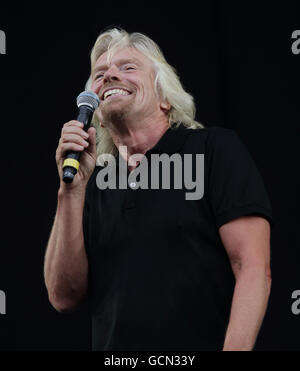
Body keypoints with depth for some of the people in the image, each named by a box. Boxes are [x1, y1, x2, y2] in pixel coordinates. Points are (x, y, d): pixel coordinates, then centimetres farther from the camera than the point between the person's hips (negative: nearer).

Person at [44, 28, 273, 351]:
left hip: (201, 346, -4)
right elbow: (64, 296, 3)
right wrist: (71, 190, -4)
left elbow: (253, 269, -10)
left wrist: (235, 349, -23)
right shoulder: (94, 184, 11)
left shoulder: (215, 147, -1)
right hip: (113, 355, 4)